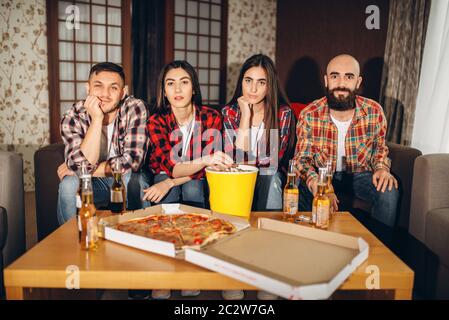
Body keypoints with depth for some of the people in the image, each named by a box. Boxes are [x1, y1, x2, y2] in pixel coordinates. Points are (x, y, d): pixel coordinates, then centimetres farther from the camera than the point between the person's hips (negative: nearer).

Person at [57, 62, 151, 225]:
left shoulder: (135, 108, -18)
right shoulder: (72, 118, -15)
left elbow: (132, 161, -25)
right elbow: (83, 165, -27)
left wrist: (82, 170, -19)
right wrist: (97, 119, -32)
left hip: (127, 180, -1)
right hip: (92, 184, 1)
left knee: (133, 178, -32)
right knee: (68, 185, -27)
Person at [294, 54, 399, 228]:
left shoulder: (374, 111, -12)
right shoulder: (309, 115, -17)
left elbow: (379, 146, 6)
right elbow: (302, 158, -14)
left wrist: (382, 168, -16)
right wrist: (315, 183, -36)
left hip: (360, 174, 2)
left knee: (389, 192, -25)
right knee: (300, 189, -30)